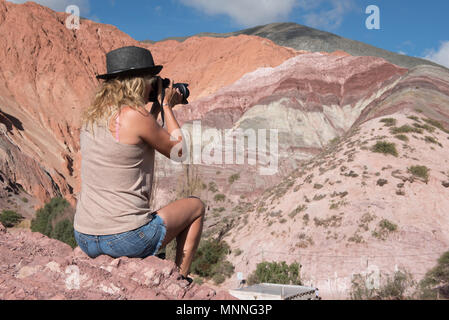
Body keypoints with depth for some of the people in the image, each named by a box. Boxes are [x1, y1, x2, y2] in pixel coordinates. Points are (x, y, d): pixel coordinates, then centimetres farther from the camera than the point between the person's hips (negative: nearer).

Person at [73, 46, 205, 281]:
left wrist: (157, 106, 22)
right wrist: (166, 106, 8)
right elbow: (178, 153, -2)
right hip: (127, 240, -7)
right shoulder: (135, 115, -17)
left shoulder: (91, 116, 6)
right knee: (196, 207, 17)